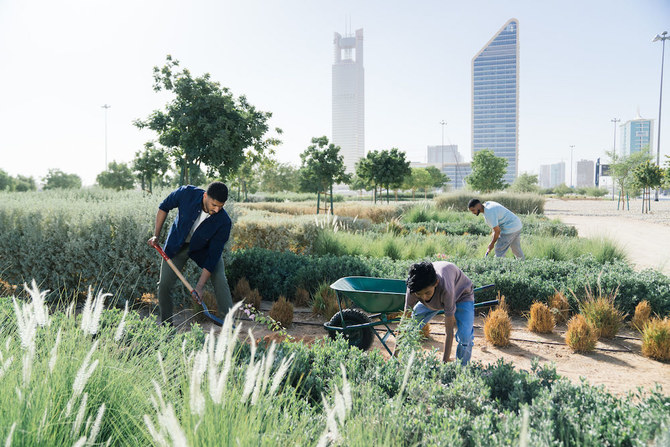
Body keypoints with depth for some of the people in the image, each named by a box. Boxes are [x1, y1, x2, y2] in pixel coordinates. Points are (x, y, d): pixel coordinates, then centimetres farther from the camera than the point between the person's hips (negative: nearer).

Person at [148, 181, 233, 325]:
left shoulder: (224, 222, -32)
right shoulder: (187, 193, -31)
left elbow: (213, 255, -27)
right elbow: (164, 207, -8)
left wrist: (199, 286, -29)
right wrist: (156, 235, -8)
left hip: (203, 248, -1)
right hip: (177, 246, 1)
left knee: (220, 281, -15)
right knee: (164, 285, -2)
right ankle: (166, 323, 20)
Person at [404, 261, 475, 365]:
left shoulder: (446, 288, -45)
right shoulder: (414, 286, -34)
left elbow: (449, 329, -38)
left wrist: (444, 362, -38)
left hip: (461, 295, -3)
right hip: (435, 299, 4)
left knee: (465, 337, -23)